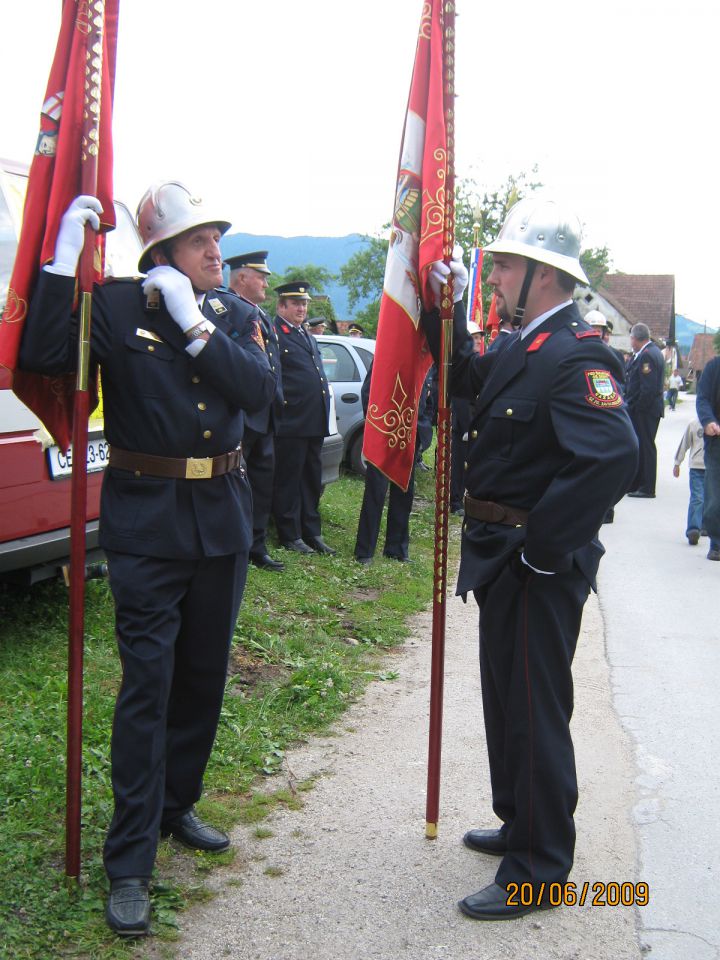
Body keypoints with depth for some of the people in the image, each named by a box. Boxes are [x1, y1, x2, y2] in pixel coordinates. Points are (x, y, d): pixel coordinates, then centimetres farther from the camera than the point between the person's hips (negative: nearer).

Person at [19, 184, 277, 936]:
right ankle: (129, 864, 4)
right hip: (146, 519, -5)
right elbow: (43, 356, -19)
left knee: (204, 673, 14)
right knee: (147, 682, -5)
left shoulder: (234, 315, 7)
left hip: (221, 515, 5)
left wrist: (194, 322, -16)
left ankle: (176, 808, 34)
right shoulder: (115, 307, -4)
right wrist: (65, 259, -21)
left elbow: (261, 387, -10)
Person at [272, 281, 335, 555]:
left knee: (312, 481, 13)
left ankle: (312, 533, 21)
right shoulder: (273, 334, -7)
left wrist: (324, 413, 17)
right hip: (291, 423, -9)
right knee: (288, 481, 1)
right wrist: (281, 405, -17)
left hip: (315, 423, 9)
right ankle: (291, 536, 8)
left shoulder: (309, 337, 22)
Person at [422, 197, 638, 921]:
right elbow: (466, 379, 28)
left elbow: (615, 457, -35)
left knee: (534, 713, 2)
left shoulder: (575, 357, -22)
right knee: (507, 701, 21)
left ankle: (537, 871, 18)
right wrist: (446, 310, 12)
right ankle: (520, 827, 40)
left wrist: (539, 543, -26)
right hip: (505, 563, 10)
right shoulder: (525, 348, 10)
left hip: (538, 570, -10)